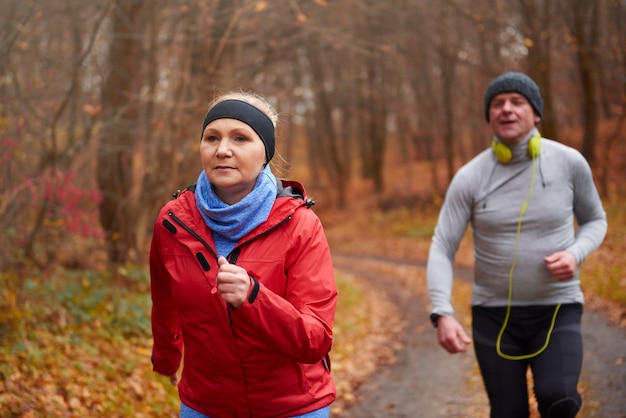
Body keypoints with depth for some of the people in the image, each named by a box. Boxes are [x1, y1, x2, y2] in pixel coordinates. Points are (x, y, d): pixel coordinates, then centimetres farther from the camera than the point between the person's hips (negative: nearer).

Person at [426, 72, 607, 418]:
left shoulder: (569, 162, -7)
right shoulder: (469, 178, -8)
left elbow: (594, 220, 9)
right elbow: (441, 251, -10)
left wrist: (575, 255, -14)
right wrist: (443, 315, -27)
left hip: (556, 310, -1)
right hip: (495, 313, 1)